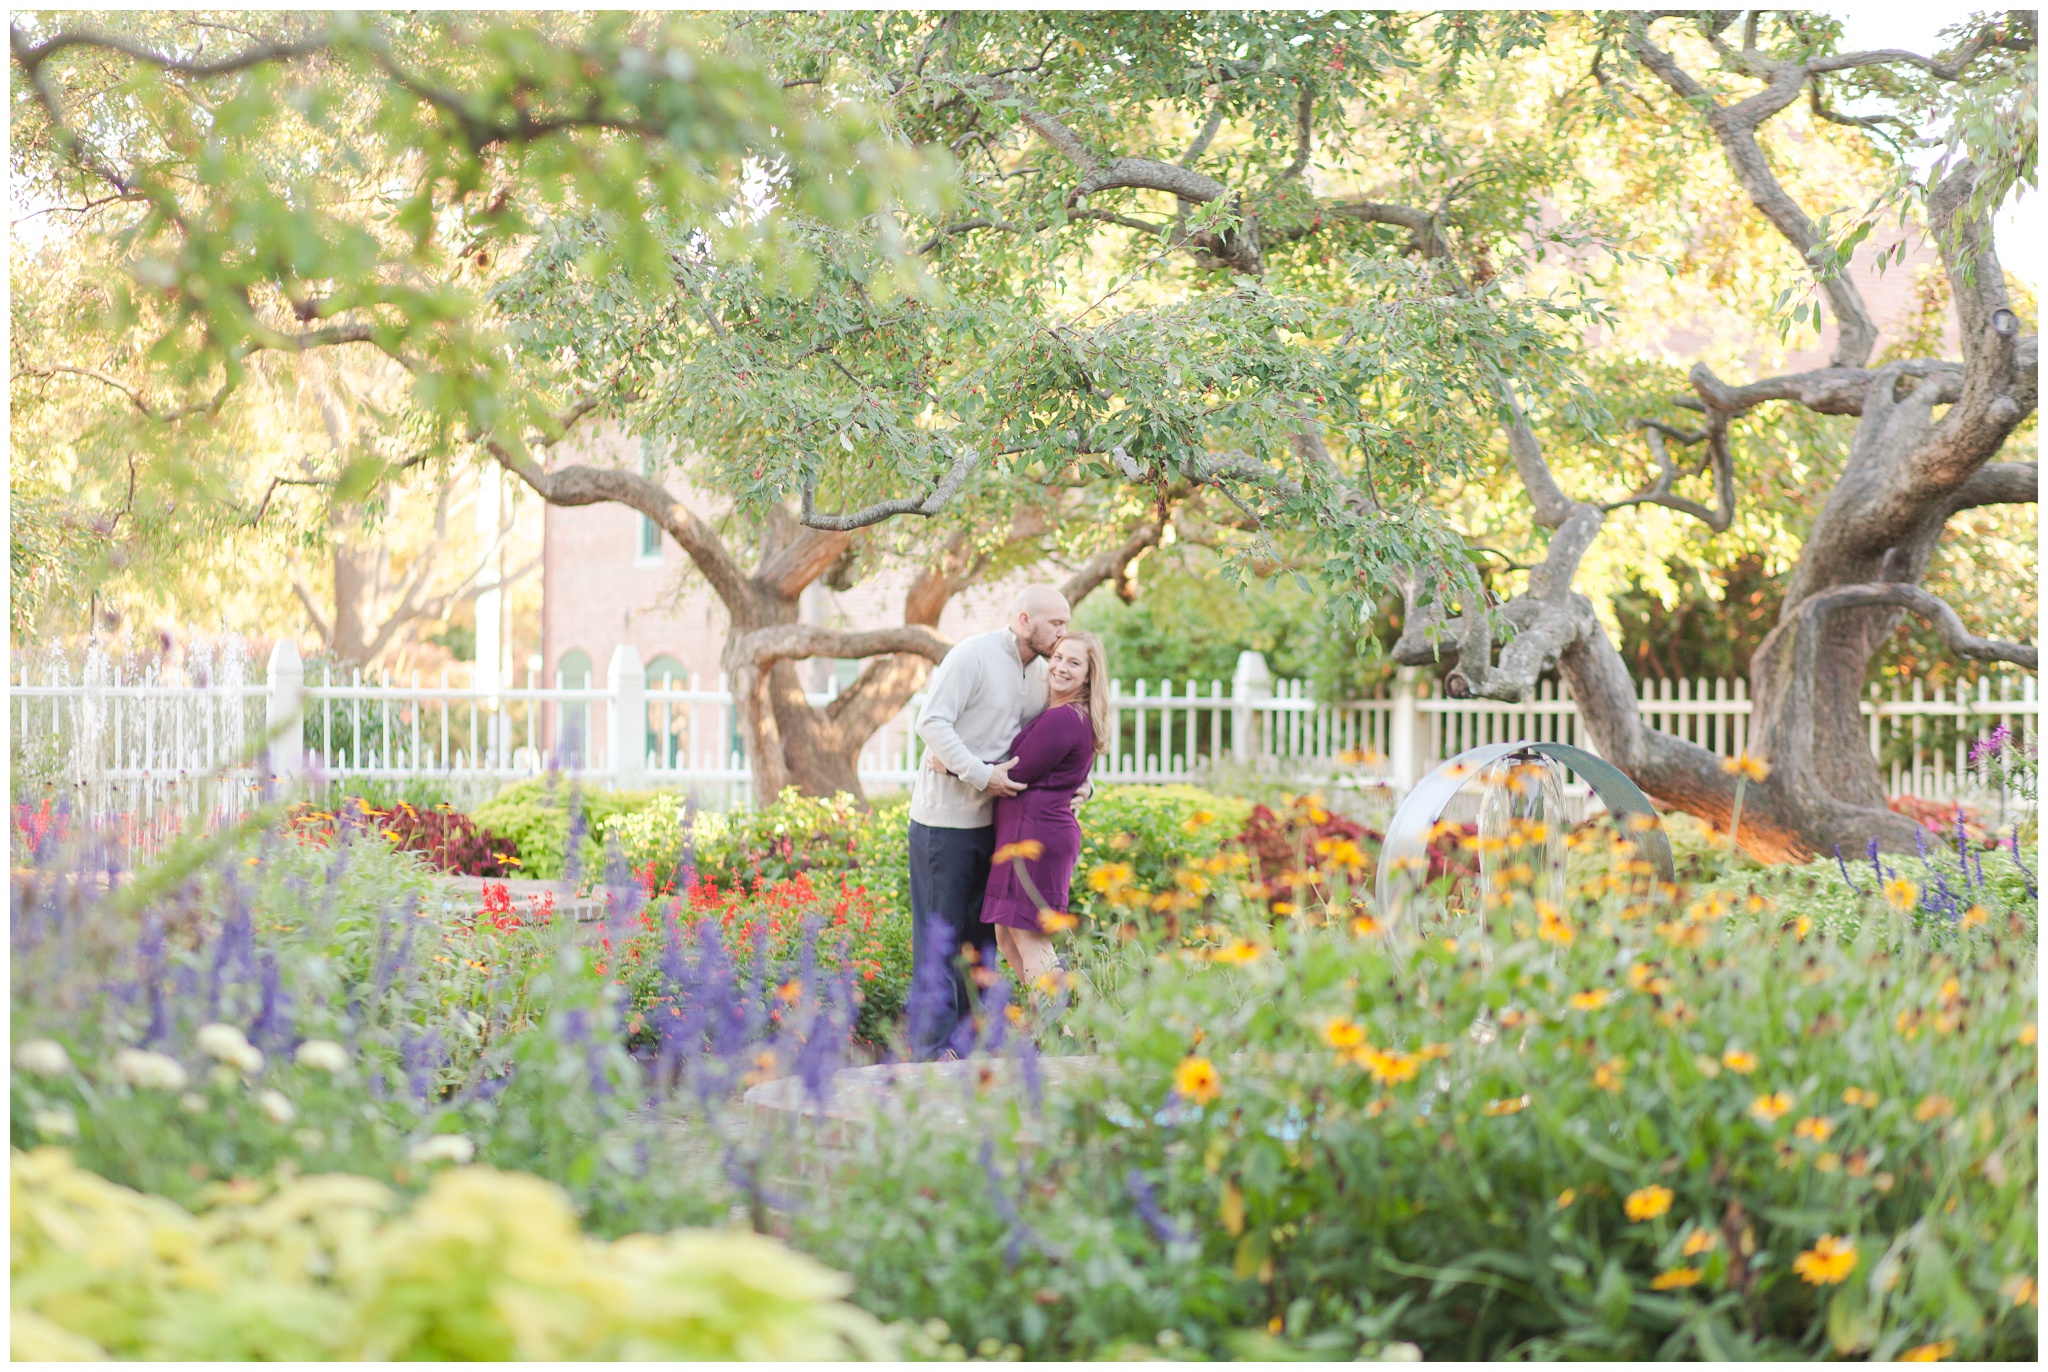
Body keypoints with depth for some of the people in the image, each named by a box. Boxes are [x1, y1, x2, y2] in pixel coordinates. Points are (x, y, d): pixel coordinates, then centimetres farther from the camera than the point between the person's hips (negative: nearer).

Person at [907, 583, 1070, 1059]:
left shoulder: (1039, 673, 11)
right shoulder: (973, 655, -12)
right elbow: (932, 723, -18)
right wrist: (981, 774, -22)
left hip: (992, 818, 8)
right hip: (946, 813, -8)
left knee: (982, 929, 10)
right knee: (940, 930, -4)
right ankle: (933, 1042, -1)